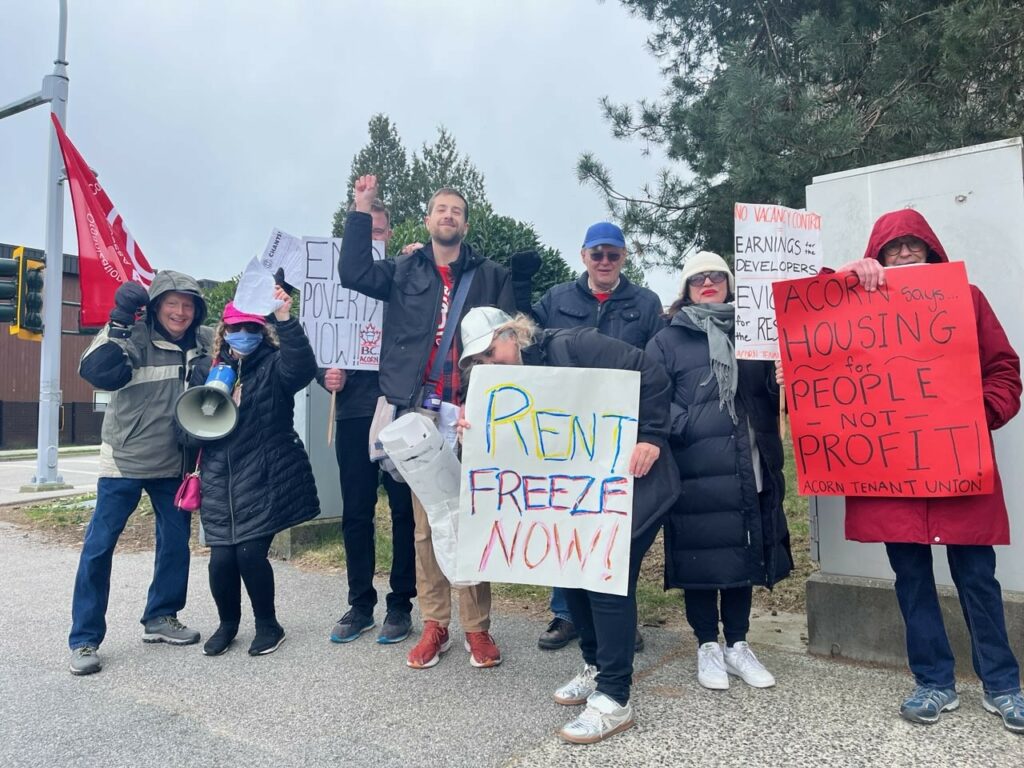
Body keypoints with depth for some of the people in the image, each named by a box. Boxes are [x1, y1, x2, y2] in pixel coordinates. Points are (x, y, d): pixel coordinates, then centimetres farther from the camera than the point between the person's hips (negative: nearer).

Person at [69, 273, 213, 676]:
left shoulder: (204, 342, 0)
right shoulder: (134, 339, -14)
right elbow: (96, 371, -29)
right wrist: (120, 319, -32)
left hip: (174, 465, 5)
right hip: (124, 461, -5)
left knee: (176, 542, 12)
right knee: (99, 545, -2)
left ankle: (160, 618, 30)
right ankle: (84, 639, 10)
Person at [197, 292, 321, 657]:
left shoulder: (274, 365, 0)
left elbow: (303, 368, -24)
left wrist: (284, 319, -34)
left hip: (264, 479, -3)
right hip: (220, 480, 4)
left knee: (251, 553, -9)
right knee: (222, 557, -1)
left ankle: (267, 624, 18)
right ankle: (227, 623, 28)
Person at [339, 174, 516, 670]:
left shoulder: (492, 276, 11)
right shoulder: (404, 272, 14)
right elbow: (353, 272, 0)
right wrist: (362, 209, -2)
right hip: (419, 411, 2)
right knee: (424, 523, 6)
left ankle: (477, 627, 12)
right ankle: (434, 624, 16)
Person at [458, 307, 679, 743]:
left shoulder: (571, 346, -15)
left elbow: (650, 374, -17)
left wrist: (651, 437, -22)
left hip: (634, 482, -8)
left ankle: (614, 700, 2)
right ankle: (597, 668, 30)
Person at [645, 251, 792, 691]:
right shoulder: (668, 341, 4)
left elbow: (772, 394, 17)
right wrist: (683, 426, -16)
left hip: (748, 467, 4)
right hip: (696, 470, -3)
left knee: (745, 552, 11)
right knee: (701, 555, 3)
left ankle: (737, 644, 27)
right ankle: (708, 646, 21)